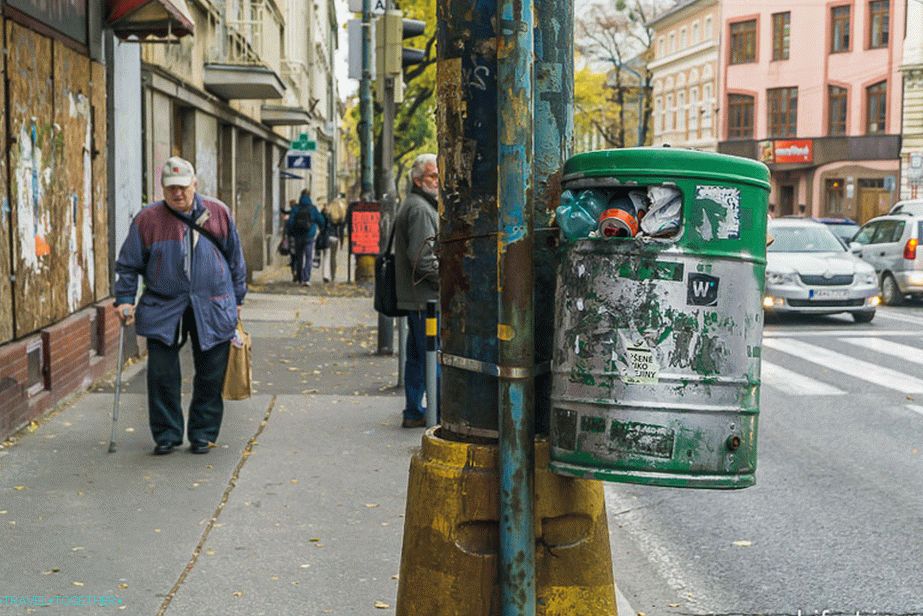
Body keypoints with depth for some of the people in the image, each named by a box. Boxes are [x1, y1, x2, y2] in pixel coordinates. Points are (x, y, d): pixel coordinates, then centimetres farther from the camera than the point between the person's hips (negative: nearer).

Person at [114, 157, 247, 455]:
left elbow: (235, 259, 12)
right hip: (162, 308, -1)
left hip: (212, 308, 1)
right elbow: (128, 265, 6)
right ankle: (166, 434, 11)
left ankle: (203, 433, 19)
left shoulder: (218, 213, 4)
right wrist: (125, 299, -4)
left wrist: (237, 299, 13)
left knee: (210, 376, 5)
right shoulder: (148, 219, 0)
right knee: (161, 375, -3)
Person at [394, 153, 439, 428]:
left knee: (416, 356, 13)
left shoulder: (418, 205, 20)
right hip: (425, 298, -11)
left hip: (415, 299, 11)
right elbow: (422, 257, -22)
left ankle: (413, 412, 19)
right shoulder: (419, 208, -14)